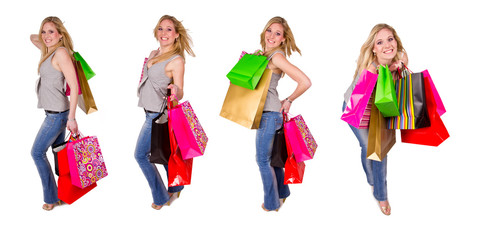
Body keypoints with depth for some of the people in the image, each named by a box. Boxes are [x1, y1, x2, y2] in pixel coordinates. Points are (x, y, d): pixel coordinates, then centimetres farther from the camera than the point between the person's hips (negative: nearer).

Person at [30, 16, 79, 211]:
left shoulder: (61, 52, -16)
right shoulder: (50, 52, 11)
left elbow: (74, 87, -20)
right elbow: (33, 38, 35)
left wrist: (71, 118, -22)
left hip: (57, 114, -9)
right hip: (54, 113, 9)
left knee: (37, 153, 0)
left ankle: (51, 198, 11)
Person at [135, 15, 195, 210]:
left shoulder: (176, 60, -16)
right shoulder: (153, 54, 8)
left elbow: (180, 94, -19)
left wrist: (176, 91, -38)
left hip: (159, 115, -8)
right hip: (151, 112, 8)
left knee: (141, 154, -1)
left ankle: (161, 197, 12)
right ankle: (175, 189, 34)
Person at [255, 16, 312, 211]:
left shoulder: (277, 56, -17)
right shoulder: (263, 54, 10)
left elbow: (305, 82, -24)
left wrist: (288, 101, -12)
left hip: (270, 114, -9)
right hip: (266, 113, 9)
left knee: (262, 159, 1)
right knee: (270, 155, 20)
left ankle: (271, 204, 16)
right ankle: (282, 193, 37)